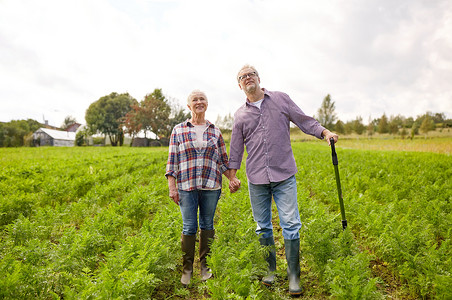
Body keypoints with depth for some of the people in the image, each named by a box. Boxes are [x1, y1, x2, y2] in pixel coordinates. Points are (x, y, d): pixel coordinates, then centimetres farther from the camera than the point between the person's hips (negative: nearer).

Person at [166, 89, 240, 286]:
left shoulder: (215, 131, 10)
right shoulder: (178, 130, 5)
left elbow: (222, 160, 14)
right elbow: (172, 161, 4)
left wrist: (232, 179, 2)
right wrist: (171, 187, -2)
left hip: (211, 186, 2)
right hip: (186, 187, -1)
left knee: (207, 225, 10)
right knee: (189, 227, 2)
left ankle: (205, 266, 26)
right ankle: (187, 269, 19)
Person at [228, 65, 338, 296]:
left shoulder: (281, 99, 6)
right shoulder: (240, 115, 10)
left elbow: (304, 121, 6)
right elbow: (236, 148, 13)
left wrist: (325, 132, -9)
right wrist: (232, 175, 9)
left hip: (284, 175, -2)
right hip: (256, 179, 2)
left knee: (290, 224, -4)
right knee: (262, 226, 10)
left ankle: (293, 276, 10)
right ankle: (269, 270, 27)